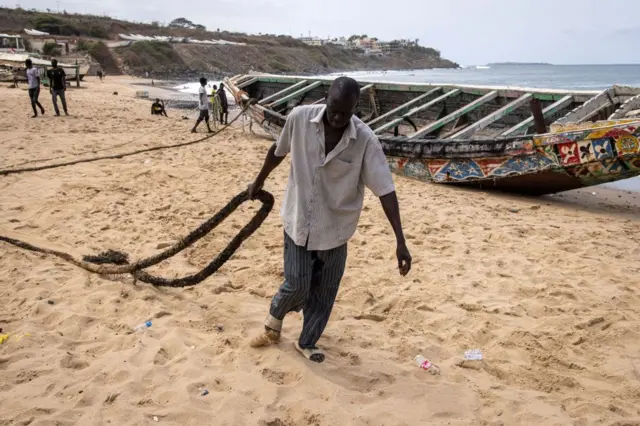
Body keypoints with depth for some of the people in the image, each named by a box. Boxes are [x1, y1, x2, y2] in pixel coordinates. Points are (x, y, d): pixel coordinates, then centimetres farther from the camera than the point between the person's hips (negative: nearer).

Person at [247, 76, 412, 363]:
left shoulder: (365, 141, -20)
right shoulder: (299, 118, -15)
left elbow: (385, 190, -20)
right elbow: (278, 151, 4)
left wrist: (400, 241, -25)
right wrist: (259, 181, 19)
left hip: (334, 228, 0)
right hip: (298, 220, 0)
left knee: (323, 293, 11)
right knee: (297, 285, 1)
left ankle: (306, 343, 36)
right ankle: (273, 323, 36)